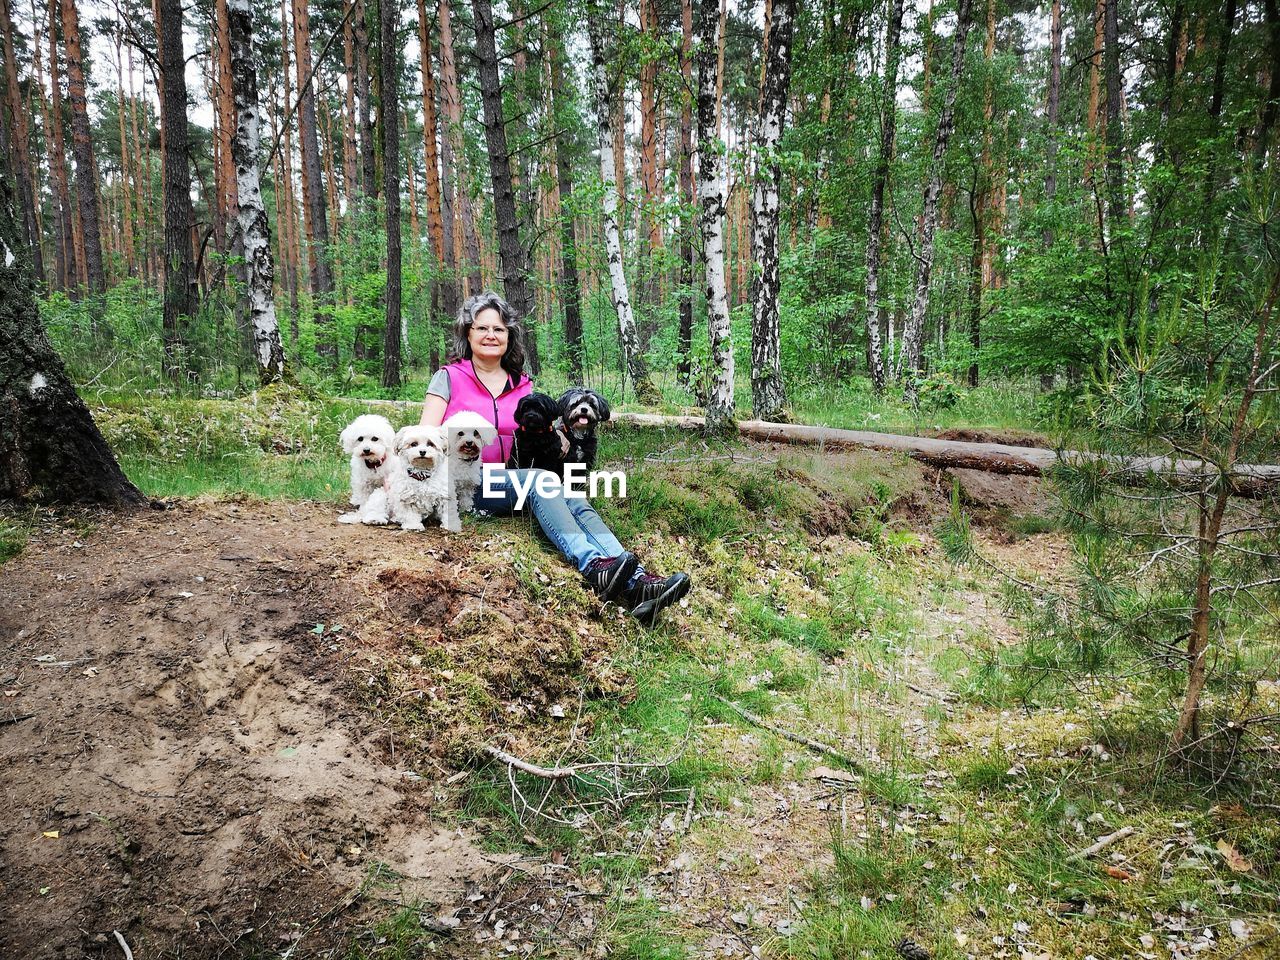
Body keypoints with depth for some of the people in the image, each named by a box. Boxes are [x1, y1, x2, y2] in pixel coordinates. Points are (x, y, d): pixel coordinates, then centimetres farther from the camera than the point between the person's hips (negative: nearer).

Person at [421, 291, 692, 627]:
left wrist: (556, 438, -10)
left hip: (511, 483, 4)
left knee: (573, 499, -26)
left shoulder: (522, 386, 18)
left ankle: (636, 585, -45)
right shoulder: (449, 377, 7)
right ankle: (595, 568, -53)